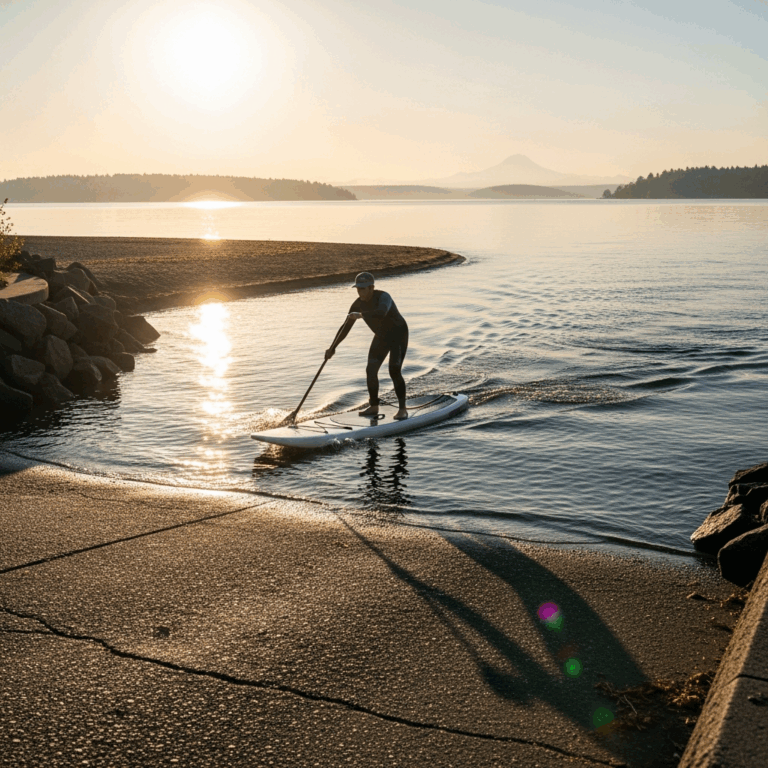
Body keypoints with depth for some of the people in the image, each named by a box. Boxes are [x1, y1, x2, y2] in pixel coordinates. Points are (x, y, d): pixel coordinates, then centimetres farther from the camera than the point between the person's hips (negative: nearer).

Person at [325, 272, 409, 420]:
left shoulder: (383, 297, -30)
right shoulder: (357, 305, -11)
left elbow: (381, 312, -54)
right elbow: (346, 328, -3)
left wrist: (361, 315, -63)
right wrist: (333, 347, -5)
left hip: (398, 335, -7)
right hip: (381, 336, 7)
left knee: (394, 371, -17)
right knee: (371, 370, -1)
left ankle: (403, 409, -7)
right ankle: (373, 407, 14)